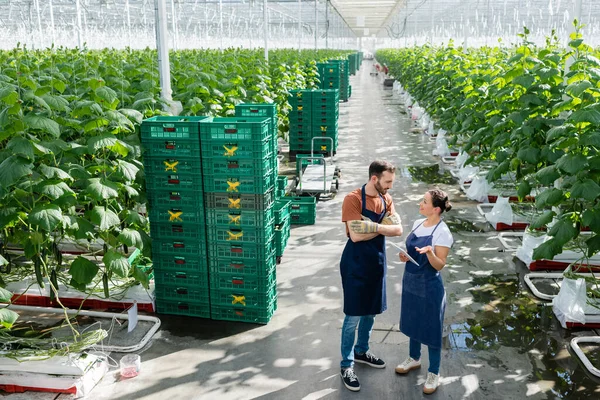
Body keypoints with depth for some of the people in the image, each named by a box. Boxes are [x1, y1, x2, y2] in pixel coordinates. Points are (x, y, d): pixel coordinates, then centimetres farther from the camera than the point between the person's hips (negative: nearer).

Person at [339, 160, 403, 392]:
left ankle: (361, 351, 39)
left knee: (371, 311, 19)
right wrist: (382, 227, -15)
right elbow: (356, 235, -25)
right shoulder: (353, 199, -18)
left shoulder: (386, 199, 3)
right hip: (356, 264, -7)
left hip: (377, 262, 7)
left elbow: (398, 229, -6)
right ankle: (346, 365, 14)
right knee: (354, 316, 0)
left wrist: (372, 227, -20)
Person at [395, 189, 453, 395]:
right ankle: (414, 358, 44)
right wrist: (405, 256, -5)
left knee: (431, 328, 7)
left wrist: (429, 253, -36)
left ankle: (434, 373, 23)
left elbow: (439, 265, -18)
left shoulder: (442, 232, -20)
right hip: (410, 281, 7)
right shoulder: (417, 223, 2)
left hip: (429, 286, -7)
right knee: (413, 322, 22)